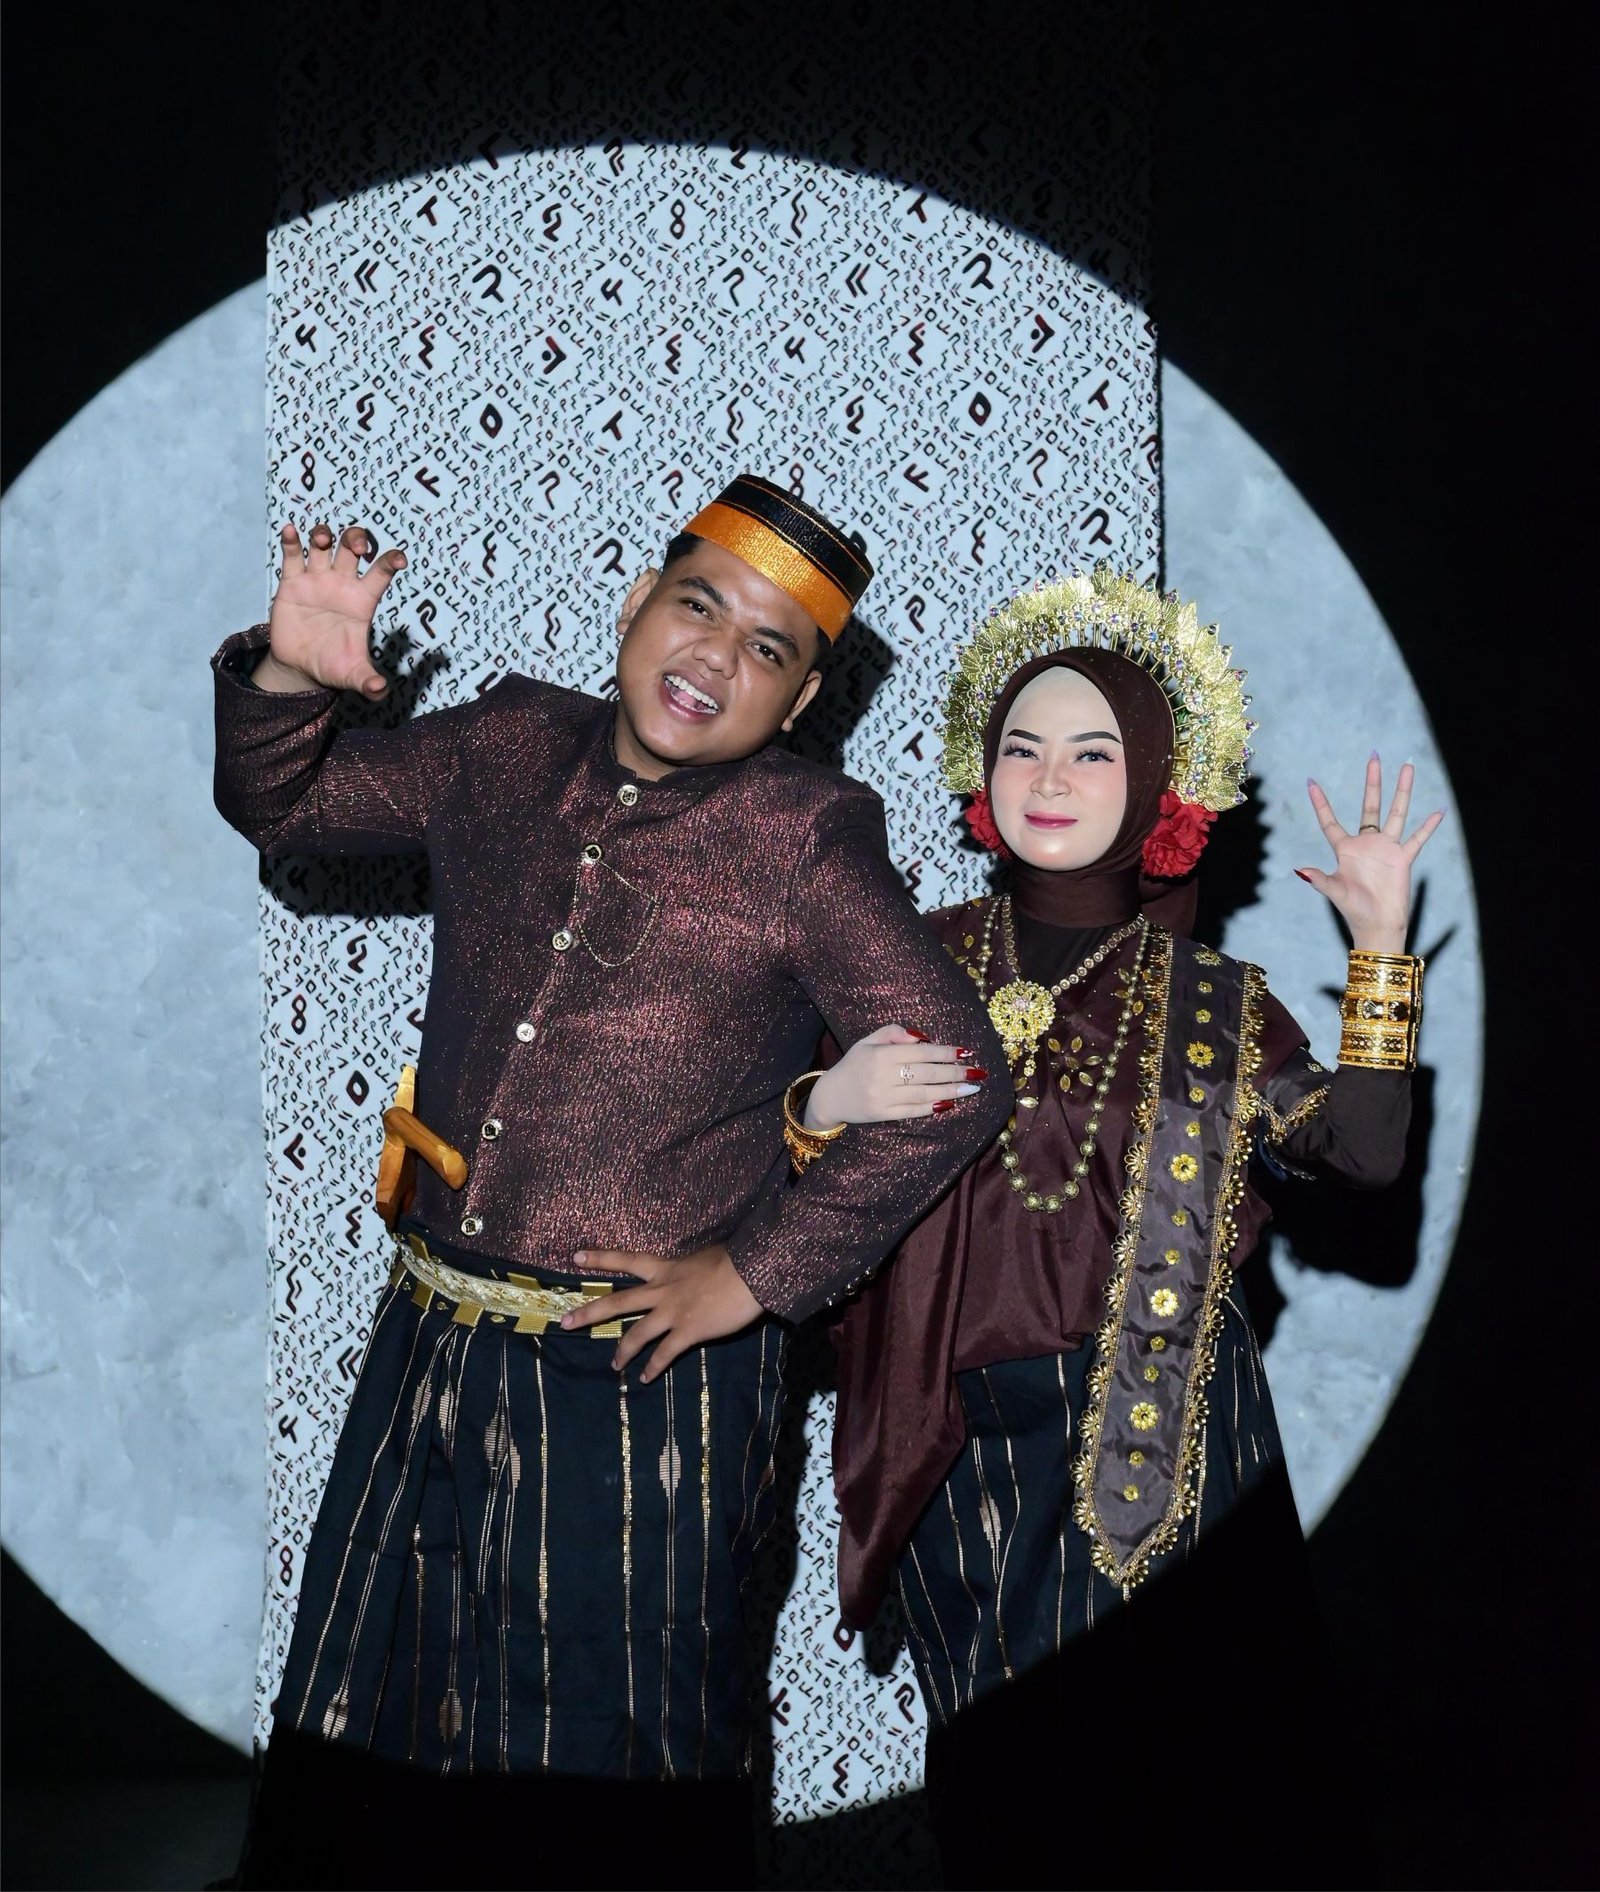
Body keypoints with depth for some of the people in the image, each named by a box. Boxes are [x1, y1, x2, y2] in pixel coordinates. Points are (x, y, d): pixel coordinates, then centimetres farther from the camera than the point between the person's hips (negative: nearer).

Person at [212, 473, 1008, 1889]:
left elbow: (958, 1082, -12)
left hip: (645, 1379, -4)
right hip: (433, 1348, 5)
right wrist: (288, 674, -7)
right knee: (355, 1750, 17)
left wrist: (761, 1273, -11)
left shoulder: (805, 840, -9)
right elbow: (280, 806, 15)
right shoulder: (506, 750, 4)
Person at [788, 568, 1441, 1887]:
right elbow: (788, 1174, 7)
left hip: (1167, 1431, -1)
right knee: (1004, 1777, 10)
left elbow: (1363, 1151, -9)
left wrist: (1381, 946, -10)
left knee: (1179, 1751, 3)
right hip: (970, 1447, 1)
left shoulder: (1209, 1000, 4)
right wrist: (824, 1109, -13)